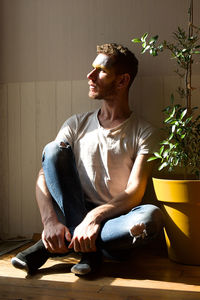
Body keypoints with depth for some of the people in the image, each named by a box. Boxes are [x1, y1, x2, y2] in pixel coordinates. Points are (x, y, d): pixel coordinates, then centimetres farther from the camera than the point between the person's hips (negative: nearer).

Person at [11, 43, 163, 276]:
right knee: (54, 149, -16)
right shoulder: (77, 125, 9)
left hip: (113, 226, -2)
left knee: (151, 216, -35)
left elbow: (134, 194, -11)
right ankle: (87, 246, -22)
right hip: (70, 221, 2)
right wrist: (50, 221, -21)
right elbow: (44, 176, -2)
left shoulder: (143, 133, 1)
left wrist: (94, 216, -28)